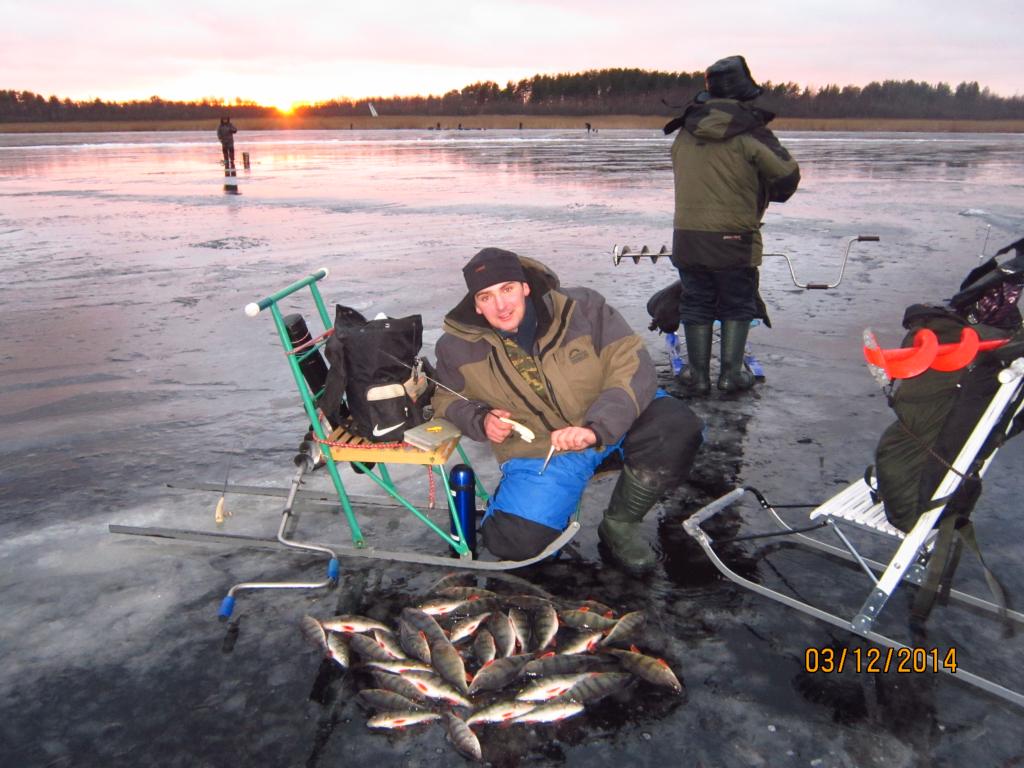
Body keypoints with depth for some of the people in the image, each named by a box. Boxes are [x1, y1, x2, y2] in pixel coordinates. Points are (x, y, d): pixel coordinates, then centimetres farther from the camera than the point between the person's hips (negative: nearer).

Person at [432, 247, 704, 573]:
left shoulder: (582, 307, -14)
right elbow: (448, 399, 10)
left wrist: (595, 427, -33)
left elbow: (632, 366, -17)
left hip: (611, 425, 1)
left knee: (677, 430, -29)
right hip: (537, 447, 0)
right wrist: (481, 420, -14)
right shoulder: (457, 347, -8)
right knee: (514, 540, -23)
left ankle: (619, 525, -3)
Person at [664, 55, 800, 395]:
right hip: (734, 236, -3)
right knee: (737, 304, 12)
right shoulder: (750, 131, -9)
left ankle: (698, 374, 16)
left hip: (686, 236, 3)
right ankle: (731, 373, 12)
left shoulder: (684, 133, 5)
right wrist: (769, 196, 11)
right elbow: (787, 174, -9)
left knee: (696, 304, 13)